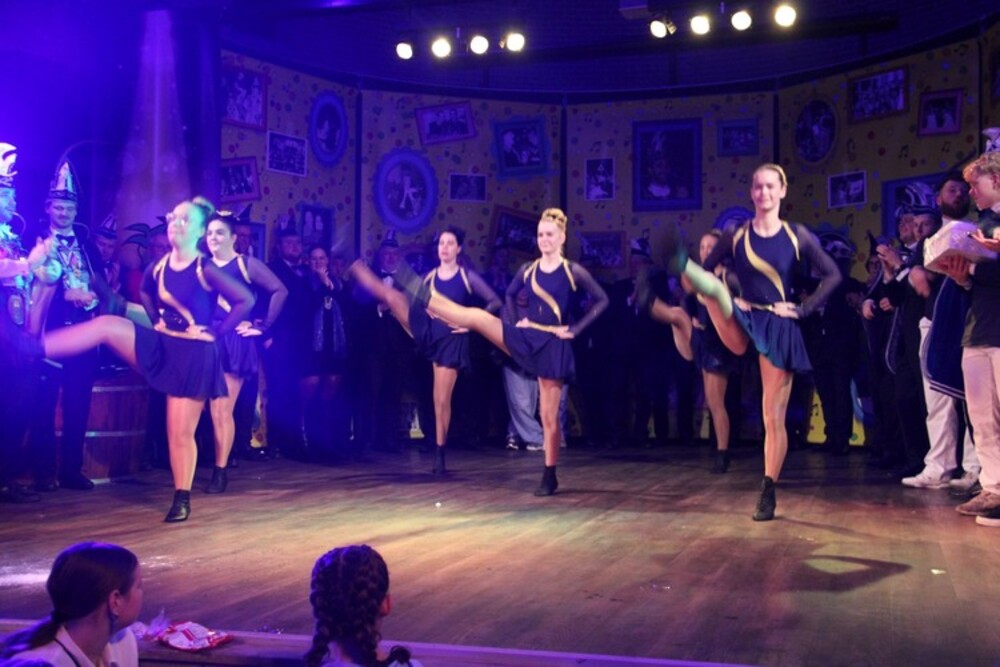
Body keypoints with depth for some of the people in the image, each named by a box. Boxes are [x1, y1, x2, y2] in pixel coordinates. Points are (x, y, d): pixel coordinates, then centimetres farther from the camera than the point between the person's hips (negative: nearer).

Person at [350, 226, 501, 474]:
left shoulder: (468, 277, -2)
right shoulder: (429, 277, 7)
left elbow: (495, 302, -5)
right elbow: (411, 300, 16)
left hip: (451, 338, -3)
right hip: (426, 329, 3)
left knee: (442, 399, -2)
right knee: (390, 294, -20)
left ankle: (440, 455, 8)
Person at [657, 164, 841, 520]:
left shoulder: (797, 236, 2)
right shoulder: (736, 235, 4)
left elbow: (832, 275, 3)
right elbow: (707, 271, 6)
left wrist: (803, 309, -6)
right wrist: (724, 298, -10)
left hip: (779, 328, -1)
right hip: (743, 322, 1)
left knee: (774, 416, 0)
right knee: (711, 285, -31)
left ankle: (768, 494, 9)